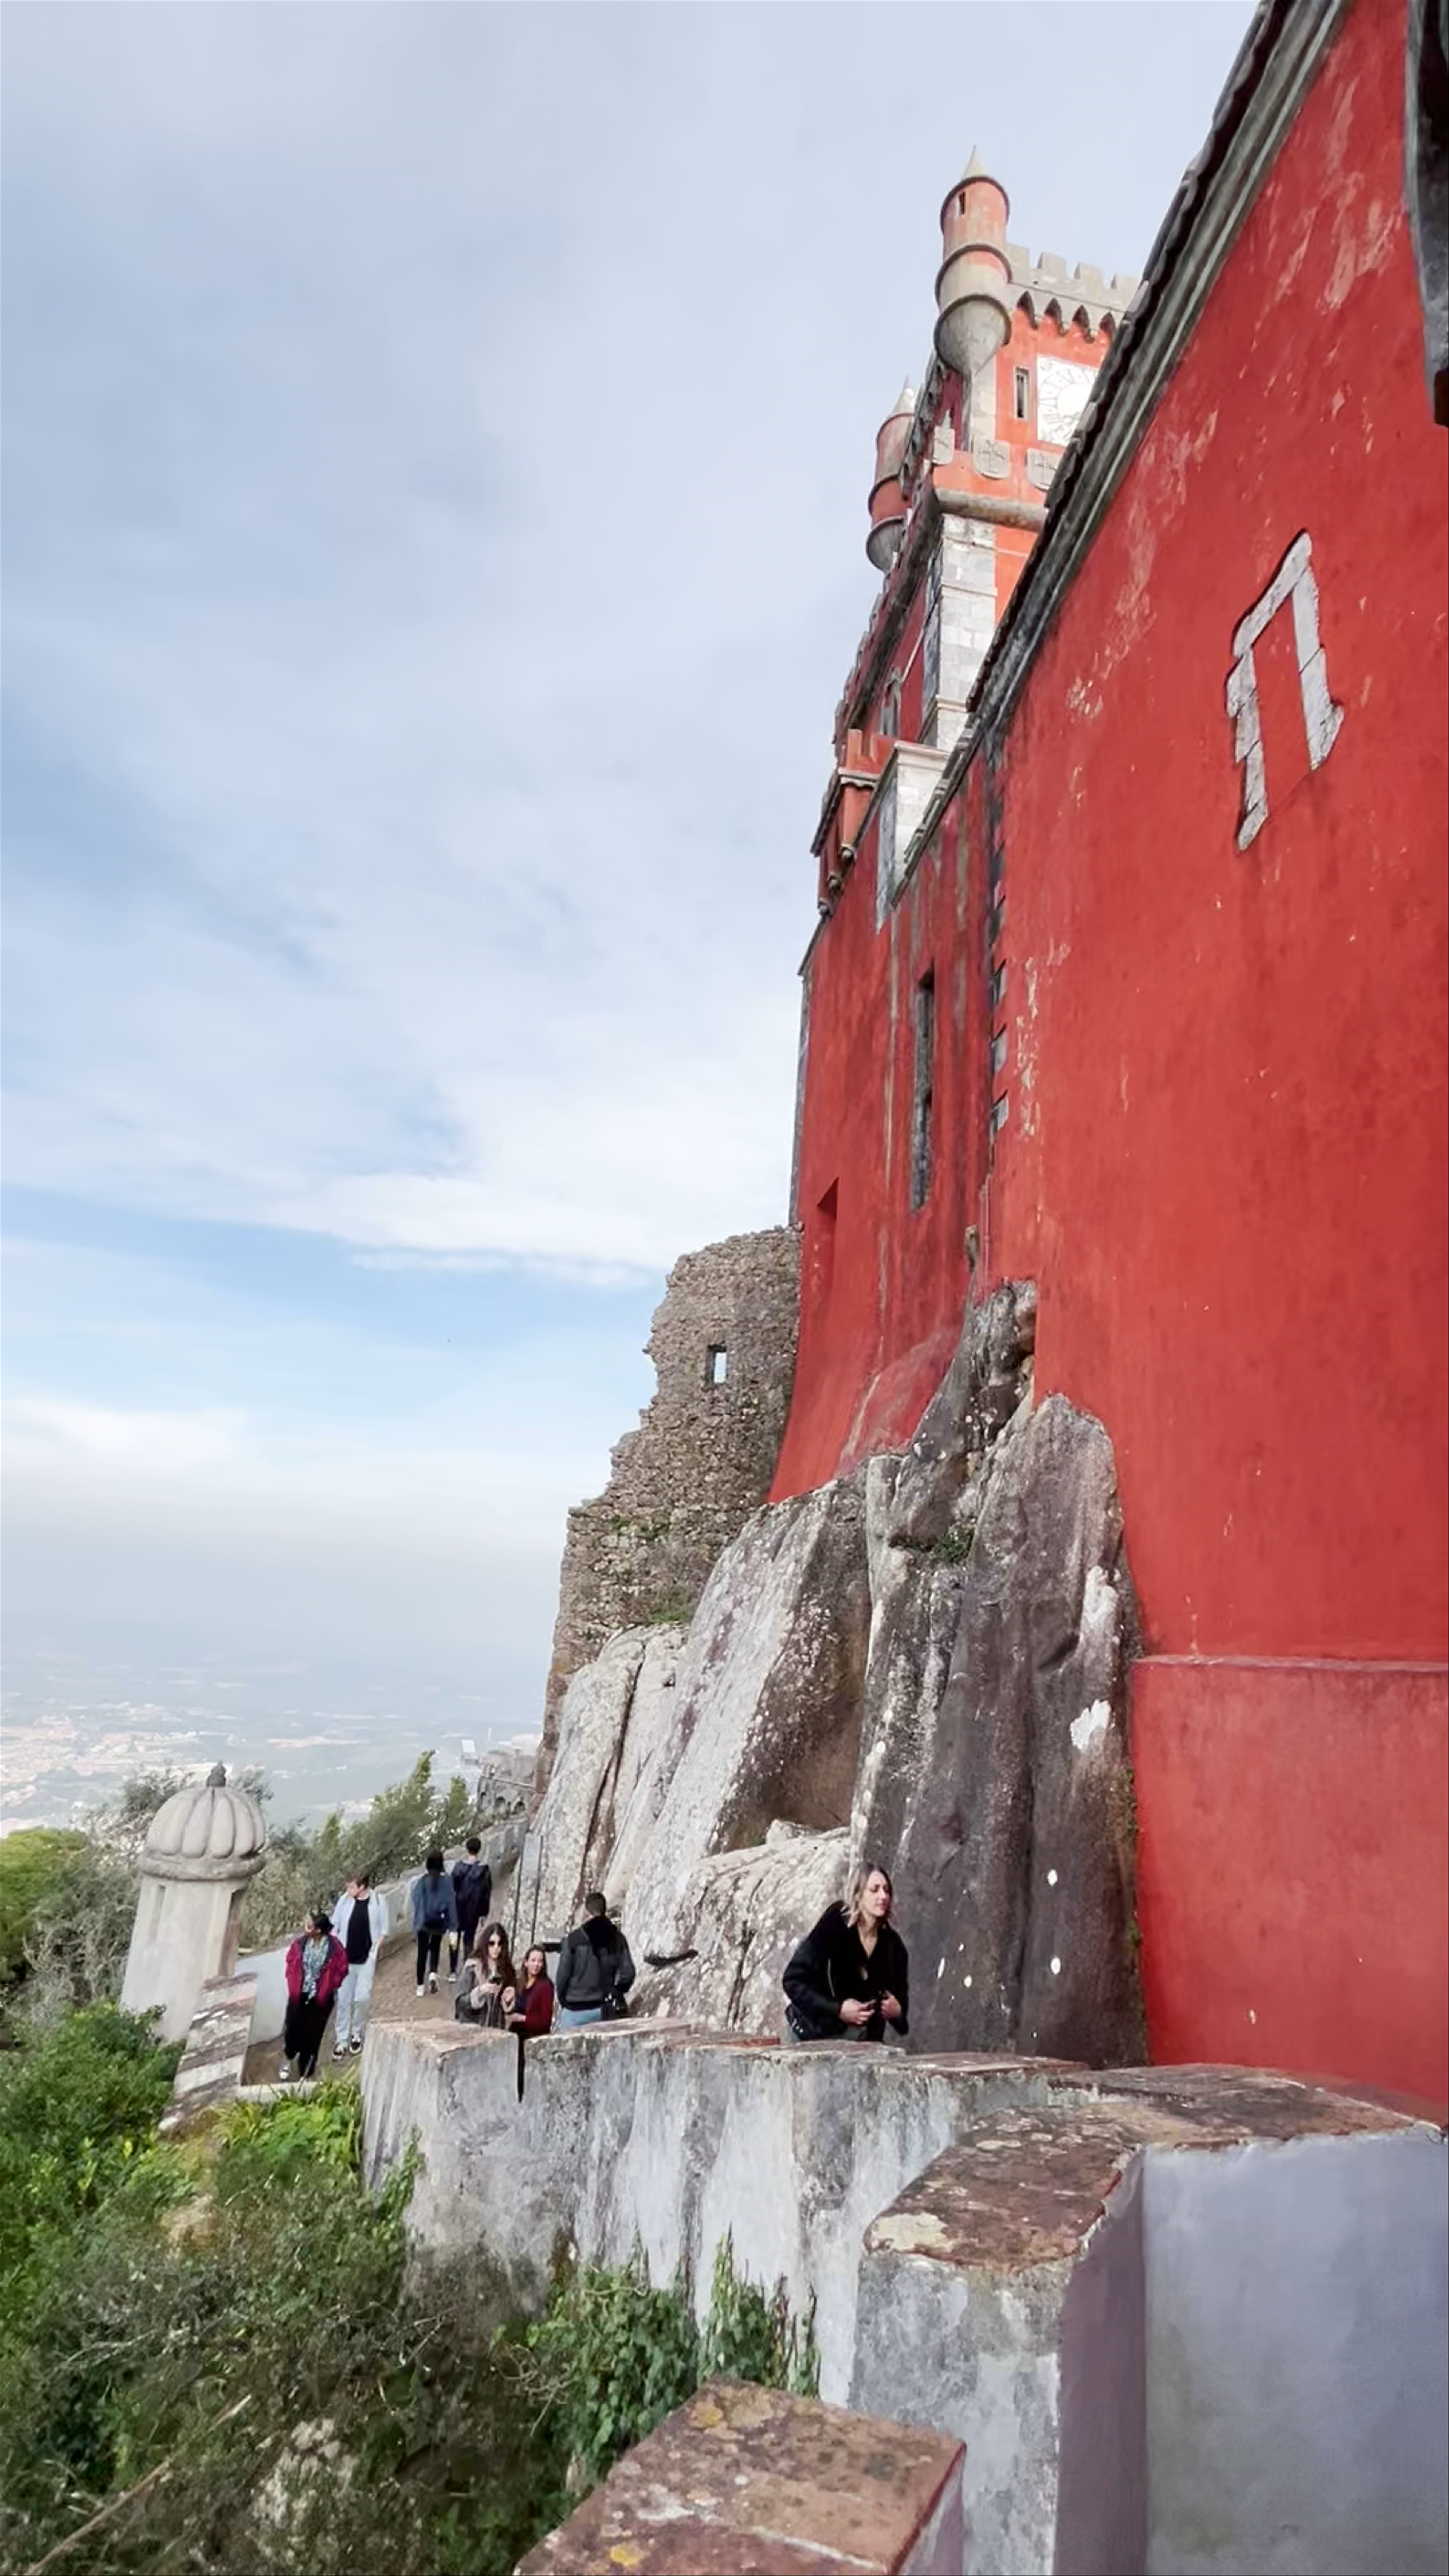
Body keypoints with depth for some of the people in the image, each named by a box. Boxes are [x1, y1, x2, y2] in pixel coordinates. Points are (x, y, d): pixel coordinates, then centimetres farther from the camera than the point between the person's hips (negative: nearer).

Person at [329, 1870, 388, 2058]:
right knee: (344, 1999, 7)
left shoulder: (378, 1901, -10)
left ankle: (357, 2034, 24)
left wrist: (374, 1952, -7)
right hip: (345, 1958, 2)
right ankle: (341, 2039, 21)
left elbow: (383, 1932, -1)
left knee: (362, 1998, 0)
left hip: (366, 1959, -2)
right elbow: (334, 1927, 4)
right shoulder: (345, 1900, -5)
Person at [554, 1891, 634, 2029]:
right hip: (605, 2011, 3)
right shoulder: (617, 1938, 2)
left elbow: (564, 1973, -6)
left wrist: (562, 2000, 10)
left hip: (576, 2009, -3)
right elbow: (628, 1973, -1)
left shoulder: (574, 1939, -7)